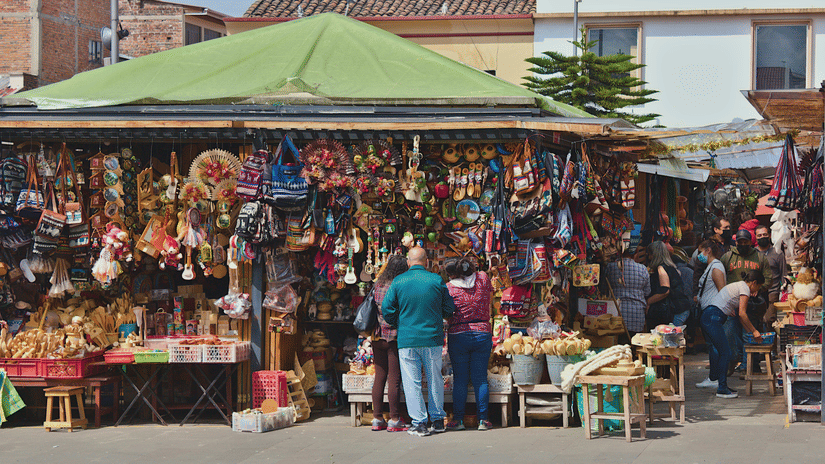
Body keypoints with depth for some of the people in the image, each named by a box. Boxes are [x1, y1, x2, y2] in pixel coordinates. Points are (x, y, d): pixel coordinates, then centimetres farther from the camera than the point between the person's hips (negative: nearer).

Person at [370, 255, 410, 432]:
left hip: (377, 337, 6)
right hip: (394, 337, -6)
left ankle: (377, 419, 14)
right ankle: (394, 420, 0)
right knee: (394, 378, -2)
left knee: (379, 377, 11)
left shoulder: (377, 286, 6)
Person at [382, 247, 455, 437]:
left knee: (412, 382, 4)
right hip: (433, 339, 1)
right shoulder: (437, 281, -3)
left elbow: (387, 309, -4)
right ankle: (438, 420, 19)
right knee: (435, 380, 14)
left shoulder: (398, 282, -5)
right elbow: (449, 309, 4)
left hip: (407, 340, -1)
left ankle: (419, 423, 1)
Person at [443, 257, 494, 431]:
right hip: (483, 333, 2)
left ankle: (458, 419, 6)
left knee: (460, 379, 5)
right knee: (480, 378, 6)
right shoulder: (483, 278, 2)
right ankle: (483, 420, 5)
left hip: (458, 336, -2)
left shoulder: (449, 288, -7)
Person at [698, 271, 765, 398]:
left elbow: (740, 314, 26)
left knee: (719, 352, 12)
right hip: (713, 318, -10)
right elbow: (742, 314, -13)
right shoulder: (745, 288, -5)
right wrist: (754, 331, -6)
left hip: (707, 316, 10)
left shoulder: (739, 286, 24)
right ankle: (722, 388, -7)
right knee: (725, 352, -8)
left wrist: (750, 332, 23)